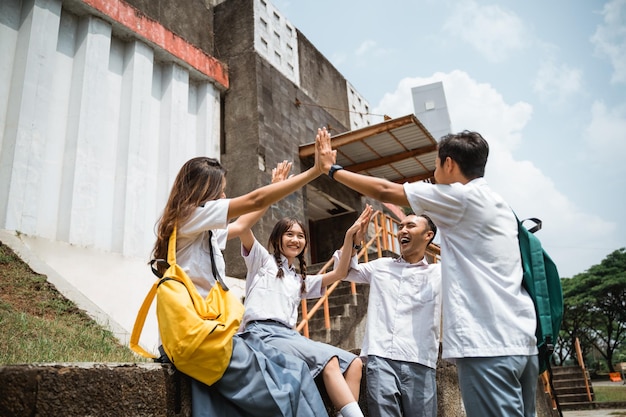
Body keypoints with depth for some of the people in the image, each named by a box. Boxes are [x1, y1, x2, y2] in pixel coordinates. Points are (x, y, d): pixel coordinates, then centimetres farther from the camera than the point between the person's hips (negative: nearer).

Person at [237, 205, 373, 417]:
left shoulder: (301, 281, 28)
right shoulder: (262, 260, 14)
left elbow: (338, 273, 18)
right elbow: (244, 229, -2)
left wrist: (350, 236, 10)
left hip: (289, 335, 7)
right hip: (263, 333, -6)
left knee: (353, 362, -12)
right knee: (328, 358, -28)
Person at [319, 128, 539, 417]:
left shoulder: (462, 196, -6)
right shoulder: (499, 205, 19)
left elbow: (385, 191, -3)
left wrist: (331, 169, 7)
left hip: (488, 345, -9)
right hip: (520, 341, 9)